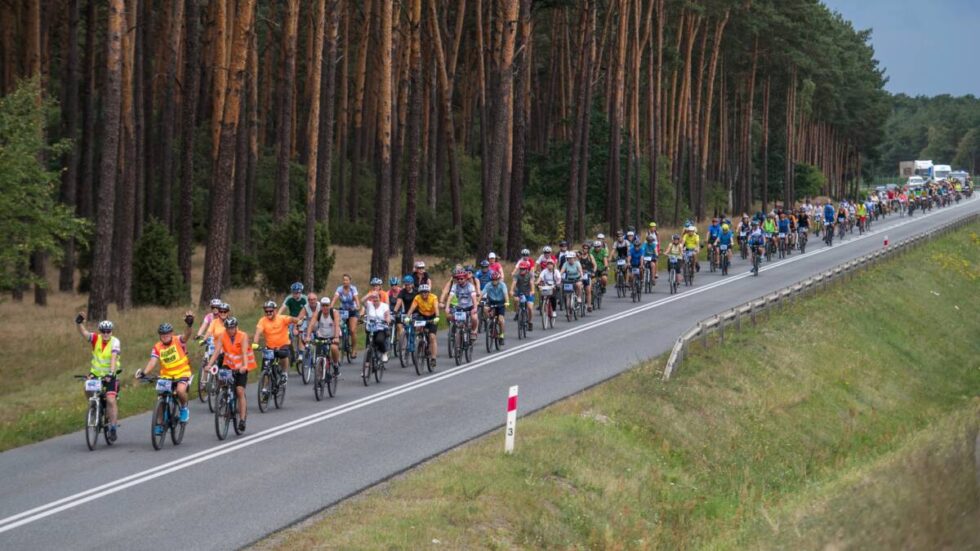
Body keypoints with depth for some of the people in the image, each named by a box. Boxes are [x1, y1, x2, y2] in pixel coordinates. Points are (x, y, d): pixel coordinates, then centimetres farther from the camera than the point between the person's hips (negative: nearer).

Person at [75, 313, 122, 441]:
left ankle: (113, 428, -6)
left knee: (111, 400, -15)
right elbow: (83, 333, -22)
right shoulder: (96, 338, -6)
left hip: (110, 375, -3)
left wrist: (111, 373, -41)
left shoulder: (115, 342, -15)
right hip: (95, 373, 3)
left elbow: (114, 357, -28)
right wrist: (79, 323, -42)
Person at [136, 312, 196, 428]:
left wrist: (189, 325, -54)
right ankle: (159, 424, 10)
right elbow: (152, 362, -15)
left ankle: (184, 408, -1)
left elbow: (186, 336, -32)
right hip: (166, 376, 3)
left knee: (180, 390, -31)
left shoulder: (178, 342, -11)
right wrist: (144, 372, -35)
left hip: (182, 374, -3)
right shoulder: (157, 348, -4)